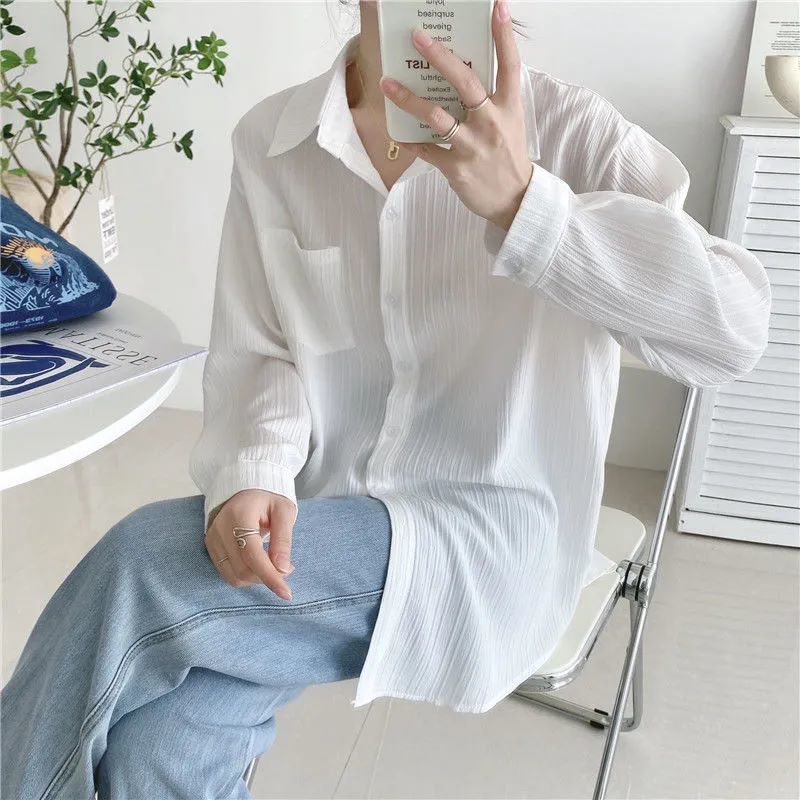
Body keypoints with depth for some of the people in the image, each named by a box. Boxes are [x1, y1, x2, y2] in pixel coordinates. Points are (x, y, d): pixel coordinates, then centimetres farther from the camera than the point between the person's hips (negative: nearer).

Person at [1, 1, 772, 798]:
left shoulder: (572, 132, -10)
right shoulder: (270, 140, 0)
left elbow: (732, 326, -20)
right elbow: (255, 354, 2)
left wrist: (523, 202, -32)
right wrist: (251, 478, -18)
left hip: (495, 528, -2)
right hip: (319, 521, 3)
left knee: (142, 562, -22)